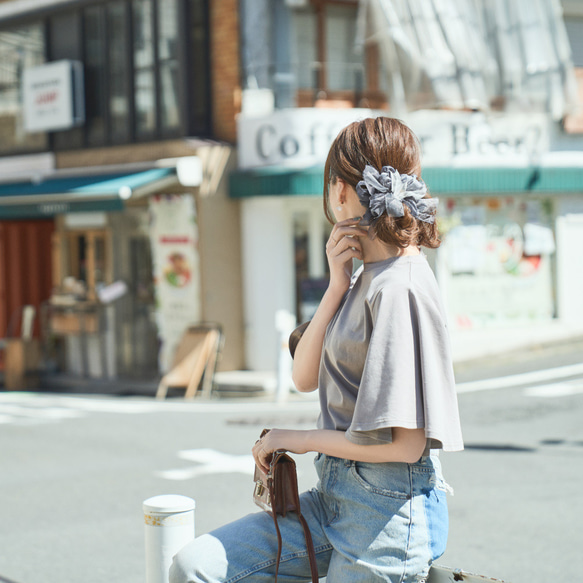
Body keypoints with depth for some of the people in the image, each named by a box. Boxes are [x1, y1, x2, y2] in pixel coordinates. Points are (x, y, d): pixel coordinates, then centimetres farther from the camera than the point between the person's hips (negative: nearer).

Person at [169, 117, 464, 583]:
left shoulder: (401, 289, -18)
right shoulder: (368, 278, 11)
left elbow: (405, 444, -20)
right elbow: (305, 378, 9)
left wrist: (304, 439, -6)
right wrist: (339, 284, -2)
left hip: (389, 510, -8)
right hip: (336, 497, 8)